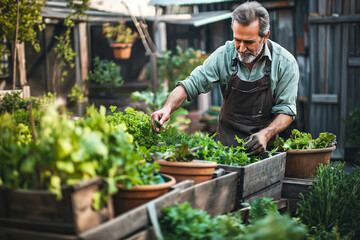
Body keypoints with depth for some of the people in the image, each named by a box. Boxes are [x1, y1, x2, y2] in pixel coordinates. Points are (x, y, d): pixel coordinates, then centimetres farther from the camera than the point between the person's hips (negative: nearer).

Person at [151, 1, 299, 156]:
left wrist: (265, 134, -22)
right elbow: (191, 85, -3)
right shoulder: (224, 55, -5)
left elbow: (286, 110, -4)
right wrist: (167, 108, -21)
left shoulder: (285, 63, -8)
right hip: (226, 141, 1)